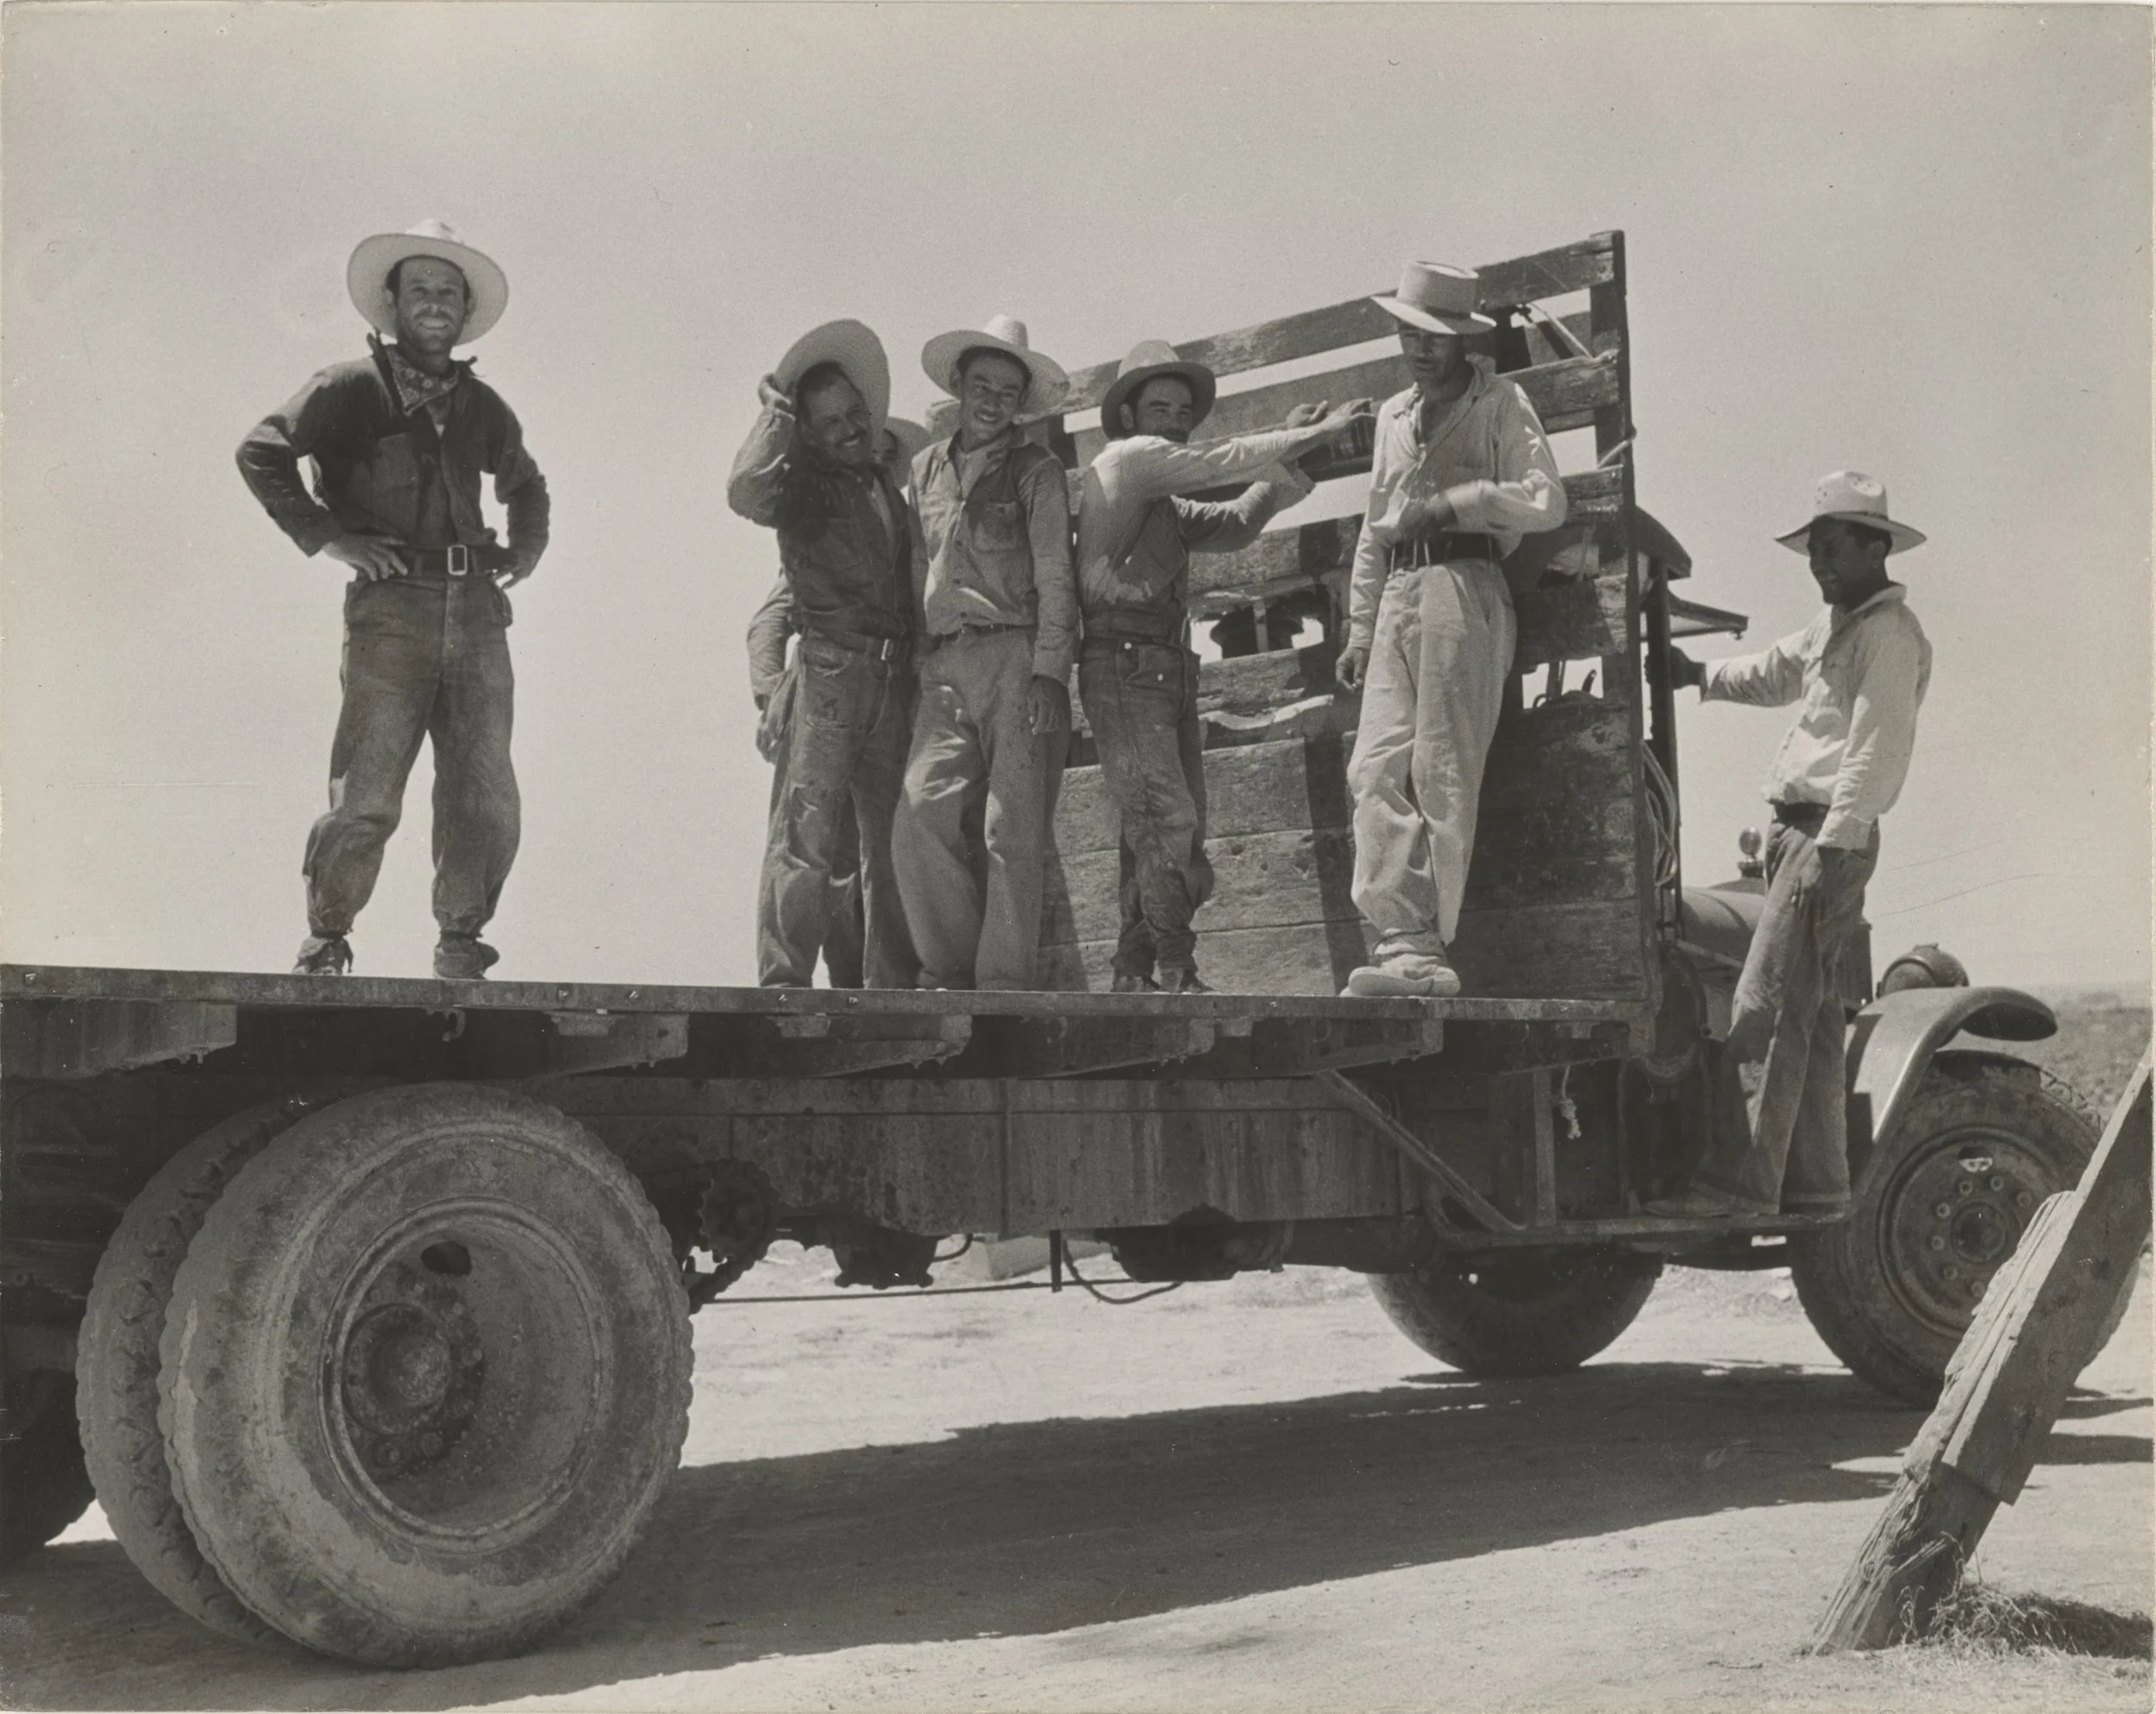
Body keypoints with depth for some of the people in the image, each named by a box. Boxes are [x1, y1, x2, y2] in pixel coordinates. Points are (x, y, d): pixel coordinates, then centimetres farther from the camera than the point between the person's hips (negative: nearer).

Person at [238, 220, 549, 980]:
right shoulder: (352, 389, 4)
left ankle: (460, 940, 14)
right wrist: (326, 535, -8)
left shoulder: (481, 405, 20)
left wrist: (525, 549, 21)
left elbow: (525, 484, 37)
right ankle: (325, 938, 9)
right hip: (390, 610, -4)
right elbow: (261, 452, -2)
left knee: (486, 797, 0)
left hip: (476, 612, 5)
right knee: (366, 797, -8)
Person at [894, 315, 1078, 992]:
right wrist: (915, 666, 13)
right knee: (921, 812, -12)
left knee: (1012, 829, -8)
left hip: (1016, 657, -4)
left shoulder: (1037, 471, 7)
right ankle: (949, 968, -2)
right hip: (945, 668, 4)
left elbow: (1054, 579, -1)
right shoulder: (926, 468, 20)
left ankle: (1004, 981, -5)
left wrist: (1049, 673, -12)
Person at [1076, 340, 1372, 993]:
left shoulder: (1166, 507, 27)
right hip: (1123, 665, -9)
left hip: (1169, 670, 9)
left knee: (1160, 832, 3)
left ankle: (1135, 975, 4)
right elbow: (1224, 461, -2)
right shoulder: (1124, 460, 1)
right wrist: (1310, 434, 5)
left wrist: (1288, 457, 11)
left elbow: (1233, 525, 21)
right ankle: (1177, 975, -20)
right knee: (1169, 822, -18)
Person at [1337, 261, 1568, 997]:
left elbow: (1545, 501, -6)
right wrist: (1360, 627, 21)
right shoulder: (1393, 415, 26)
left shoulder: (1500, 404, 7)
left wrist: (1447, 504, -9)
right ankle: (1403, 939, -14)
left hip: (1463, 588, -6)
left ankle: (1428, 949, -9)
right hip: (1399, 597, 6)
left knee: (1442, 772, -10)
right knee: (1377, 769, -10)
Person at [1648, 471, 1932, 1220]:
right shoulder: (1834, 626, 20)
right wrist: (1697, 673, 18)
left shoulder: (1889, 634, -10)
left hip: (1830, 834, -10)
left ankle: (1738, 1182, -17)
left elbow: (1876, 751, -19)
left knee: (1765, 1009, -15)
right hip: (1801, 831, 10)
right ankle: (1816, 1184, 16)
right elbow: (1774, 675, 36)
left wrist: (1833, 849, -25)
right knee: (1811, 1015, 11)